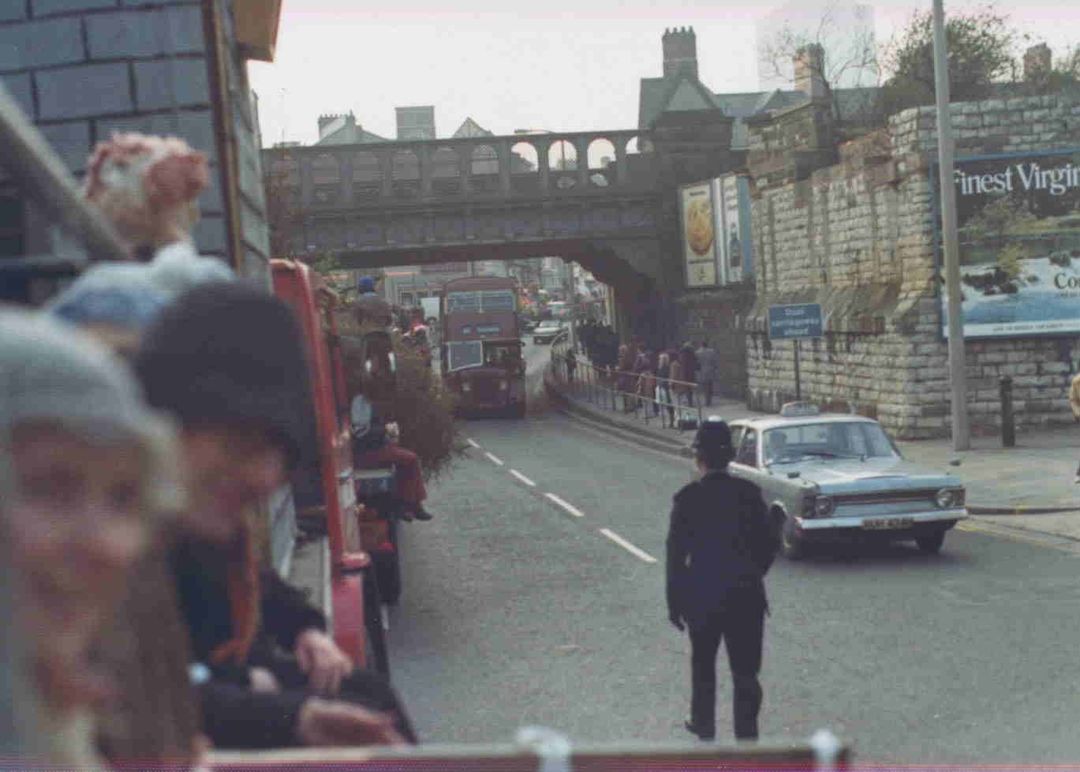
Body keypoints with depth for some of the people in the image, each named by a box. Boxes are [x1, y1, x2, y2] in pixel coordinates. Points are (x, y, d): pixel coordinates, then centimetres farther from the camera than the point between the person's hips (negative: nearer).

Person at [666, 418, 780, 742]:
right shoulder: (749, 493, -5)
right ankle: (746, 737, 4)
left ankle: (704, 725, 35)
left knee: (702, 663, 21)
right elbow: (770, 542, 1)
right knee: (745, 671, 6)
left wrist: (674, 603, -2)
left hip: (702, 594, -1)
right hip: (747, 594, 1)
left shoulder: (688, 497, -11)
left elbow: (676, 553, -10)